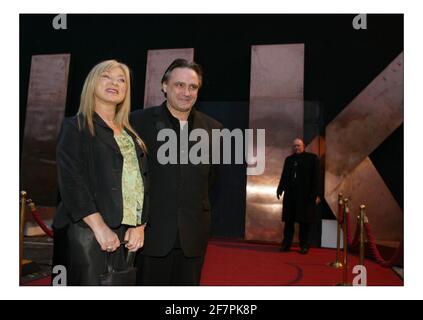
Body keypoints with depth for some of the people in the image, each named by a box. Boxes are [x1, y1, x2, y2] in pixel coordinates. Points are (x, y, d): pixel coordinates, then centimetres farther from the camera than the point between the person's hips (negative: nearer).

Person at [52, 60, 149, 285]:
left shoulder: (131, 135, 16)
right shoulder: (76, 127, 0)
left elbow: (142, 182, 12)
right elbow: (71, 181, -11)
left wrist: (140, 225, 0)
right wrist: (100, 227, -17)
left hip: (126, 235, 5)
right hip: (87, 233, -5)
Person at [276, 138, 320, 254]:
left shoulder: (312, 158, 0)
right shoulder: (289, 159, 14)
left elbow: (315, 177, -4)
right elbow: (284, 175, 15)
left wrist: (316, 194, -9)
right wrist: (280, 188, 6)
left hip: (305, 194, -4)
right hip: (290, 194, 4)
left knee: (304, 221, 3)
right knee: (289, 220, 6)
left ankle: (304, 245, 12)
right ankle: (286, 244, 12)